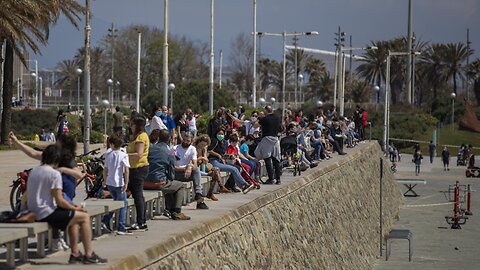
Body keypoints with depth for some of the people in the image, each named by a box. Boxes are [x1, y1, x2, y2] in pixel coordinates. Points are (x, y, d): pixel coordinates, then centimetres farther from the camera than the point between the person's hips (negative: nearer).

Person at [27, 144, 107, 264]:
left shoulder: (33, 171, 12)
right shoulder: (54, 174, -15)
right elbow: (59, 201, -18)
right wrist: (75, 208, 2)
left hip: (35, 213, 9)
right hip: (47, 213, -9)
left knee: (75, 218, 26)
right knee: (84, 217, 0)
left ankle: (75, 254, 25)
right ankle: (89, 255, 3)